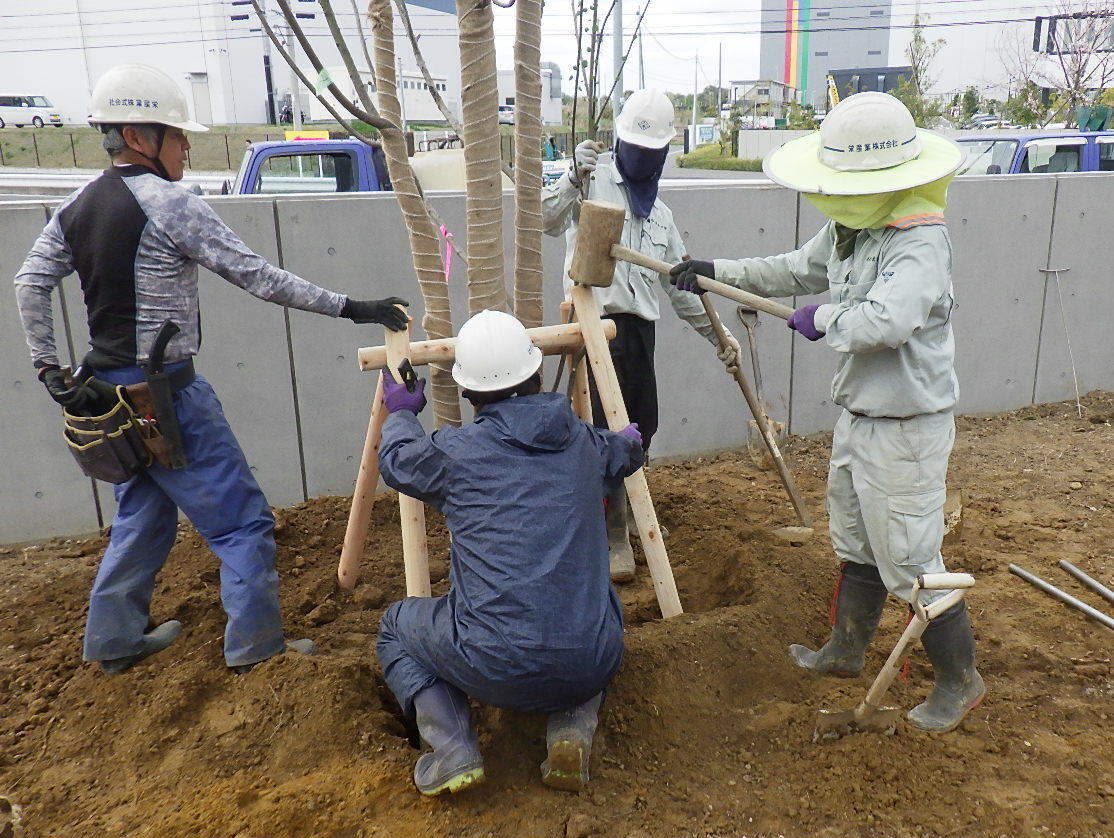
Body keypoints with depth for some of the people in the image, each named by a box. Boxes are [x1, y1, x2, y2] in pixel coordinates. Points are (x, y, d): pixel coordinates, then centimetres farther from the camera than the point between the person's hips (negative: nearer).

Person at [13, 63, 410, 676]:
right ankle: (255, 646, 8)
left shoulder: (77, 207, 9)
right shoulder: (169, 203, -15)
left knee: (142, 512, 23)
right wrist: (348, 308, -16)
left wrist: (48, 367, 12)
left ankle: (117, 639, 34)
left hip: (108, 390, 9)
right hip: (167, 392, -9)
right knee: (242, 519, 1)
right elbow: (257, 277, -18)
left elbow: (30, 284, 9)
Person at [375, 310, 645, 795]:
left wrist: (401, 414, 40)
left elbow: (394, 460, 20)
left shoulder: (455, 453, -3)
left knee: (396, 625, 26)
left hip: (493, 669, -2)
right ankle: (574, 726, 11)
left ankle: (453, 749, 5)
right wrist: (630, 439, 54)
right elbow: (627, 453, 31)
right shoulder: (584, 444, 6)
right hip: (591, 665, 3)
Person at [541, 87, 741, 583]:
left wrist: (717, 334, 20)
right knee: (607, 433, -5)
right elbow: (548, 220, -17)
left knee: (641, 427, 10)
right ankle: (615, 536, 9)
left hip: (640, 328, 6)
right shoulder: (595, 182, 1)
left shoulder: (659, 213, 21)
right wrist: (573, 179, -34)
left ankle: (617, 509, 31)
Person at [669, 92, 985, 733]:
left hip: (905, 428, -10)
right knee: (856, 543, 22)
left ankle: (961, 680, 24)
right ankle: (847, 650, 41)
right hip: (859, 416, 10)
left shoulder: (921, 241, -25)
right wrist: (717, 271, 14)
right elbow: (798, 270, 18)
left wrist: (822, 318, -22)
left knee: (911, 562, 2)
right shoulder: (852, 228, 4)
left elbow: (884, 322, -41)